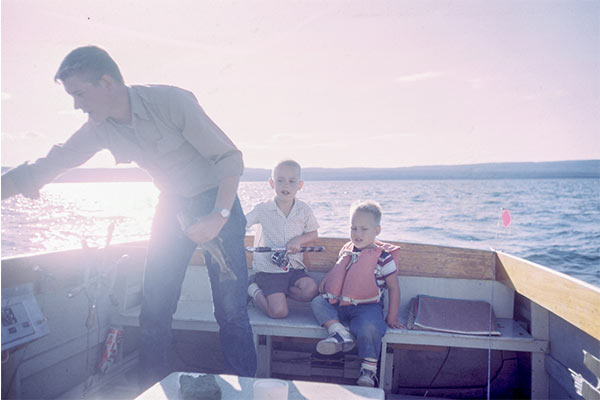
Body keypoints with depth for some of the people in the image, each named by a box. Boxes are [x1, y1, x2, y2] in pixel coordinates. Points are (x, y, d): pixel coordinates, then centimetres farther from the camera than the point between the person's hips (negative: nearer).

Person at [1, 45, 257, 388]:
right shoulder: (100, 129, -3)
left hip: (217, 202, -5)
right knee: (154, 310, 5)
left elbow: (230, 158, -20)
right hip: (173, 206, 5)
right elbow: (40, 170, 4)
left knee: (231, 309, -7)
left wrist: (220, 215, -30)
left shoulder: (171, 102, -21)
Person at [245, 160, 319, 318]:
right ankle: (254, 290, 10)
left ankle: (270, 291, -1)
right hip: (269, 268, -3)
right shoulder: (262, 209, -4)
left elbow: (313, 233, 11)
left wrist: (299, 240, -10)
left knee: (311, 290, -26)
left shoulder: (303, 209, 2)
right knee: (279, 311, -19)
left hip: (294, 267, 4)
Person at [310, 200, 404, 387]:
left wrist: (392, 317, -6)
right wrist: (326, 280, 7)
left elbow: (394, 288, -4)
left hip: (367, 307, -6)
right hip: (340, 304, 6)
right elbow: (337, 271, 27)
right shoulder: (347, 250, 9)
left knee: (369, 327, -34)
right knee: (317, 302, -11)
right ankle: (339, 332, -29)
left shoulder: (383, 256, -7)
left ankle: (369, 369, -16)